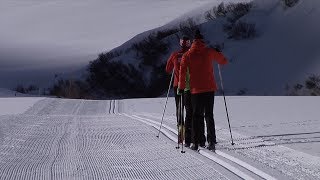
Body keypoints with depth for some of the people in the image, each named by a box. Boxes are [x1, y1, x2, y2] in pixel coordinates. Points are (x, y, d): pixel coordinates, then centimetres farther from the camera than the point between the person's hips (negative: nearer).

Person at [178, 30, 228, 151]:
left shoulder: (187, 55, 0)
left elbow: (182, 72, -5)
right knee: (209, 115, 4)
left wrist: (181, 87, 3)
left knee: (197, 116, 8)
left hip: (196, 90, 0)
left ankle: (197, 142, 4)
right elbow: (223, 61, 18)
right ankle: (211, 141, -7)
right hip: (209, 88, 0)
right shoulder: (209, 52, 3)